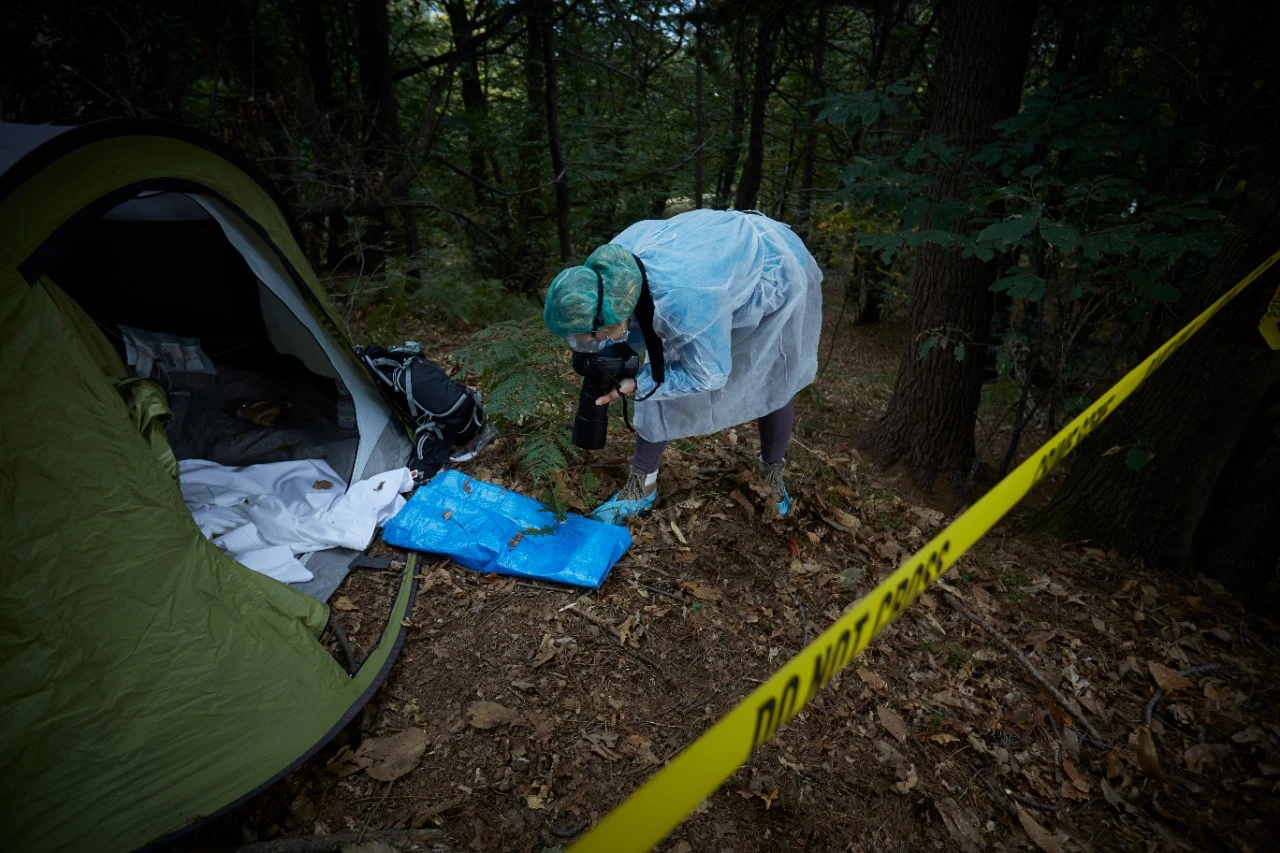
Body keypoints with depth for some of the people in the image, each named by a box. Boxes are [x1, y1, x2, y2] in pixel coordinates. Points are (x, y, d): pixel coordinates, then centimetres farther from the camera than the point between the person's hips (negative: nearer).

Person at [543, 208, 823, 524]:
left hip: (775, 272, -5)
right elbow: (642, 325, -4)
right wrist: (607, 351, -20)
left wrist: (637, 384, -28)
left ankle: (773, 472, 37)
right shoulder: (608, 269, -25)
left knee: (774, 383, 10)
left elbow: (709, 374, -29)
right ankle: (642, 485, 12)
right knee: (666, 370, -1)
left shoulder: (684, 303, -47)